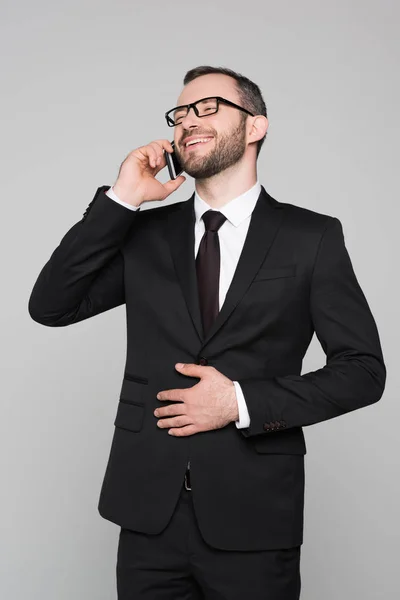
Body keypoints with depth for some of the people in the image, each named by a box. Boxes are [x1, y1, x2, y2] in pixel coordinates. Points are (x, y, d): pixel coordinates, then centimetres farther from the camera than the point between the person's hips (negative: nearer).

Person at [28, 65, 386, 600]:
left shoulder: (312, 236, -1)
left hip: (251, 518, -2)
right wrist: (120, 199, -7)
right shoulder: (146, 233, 7)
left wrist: (244, 402, -13)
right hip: (148, 513, 3)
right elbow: (50, 306, -1)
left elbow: (363, 369, -2)